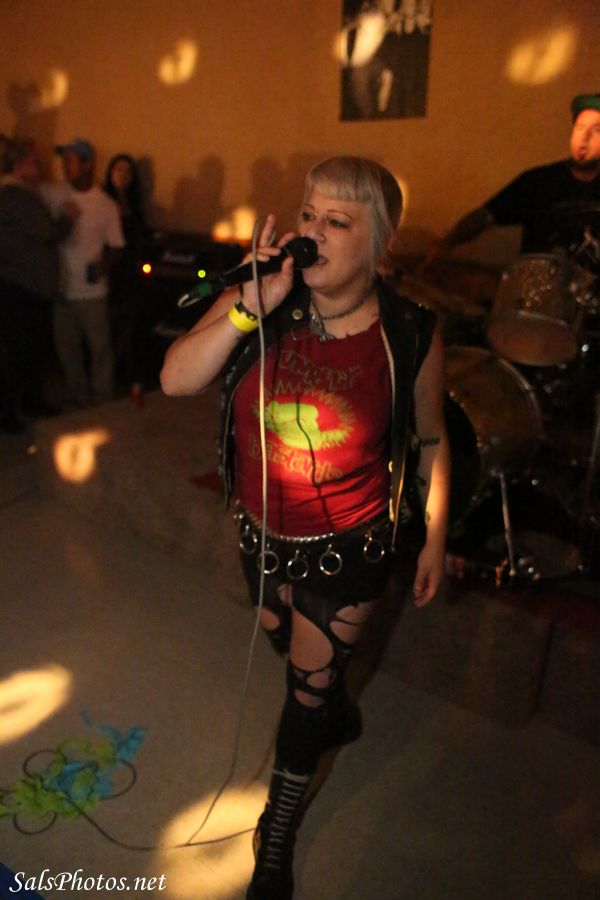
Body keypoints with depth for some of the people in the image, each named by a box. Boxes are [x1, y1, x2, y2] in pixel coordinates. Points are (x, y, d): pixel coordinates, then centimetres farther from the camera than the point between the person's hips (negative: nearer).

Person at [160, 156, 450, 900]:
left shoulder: (410, 335, -18)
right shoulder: (256, 302, -15)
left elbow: (431, 439, -5)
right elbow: (175, 379, -23)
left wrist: (435, 537, 0)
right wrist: (252, 307, -34)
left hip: (349, 544, -3)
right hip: (262, 529, 4)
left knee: (309, 684, 11)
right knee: (290, 650, 29)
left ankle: (277, 833, 41)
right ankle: (340, 717, 66)